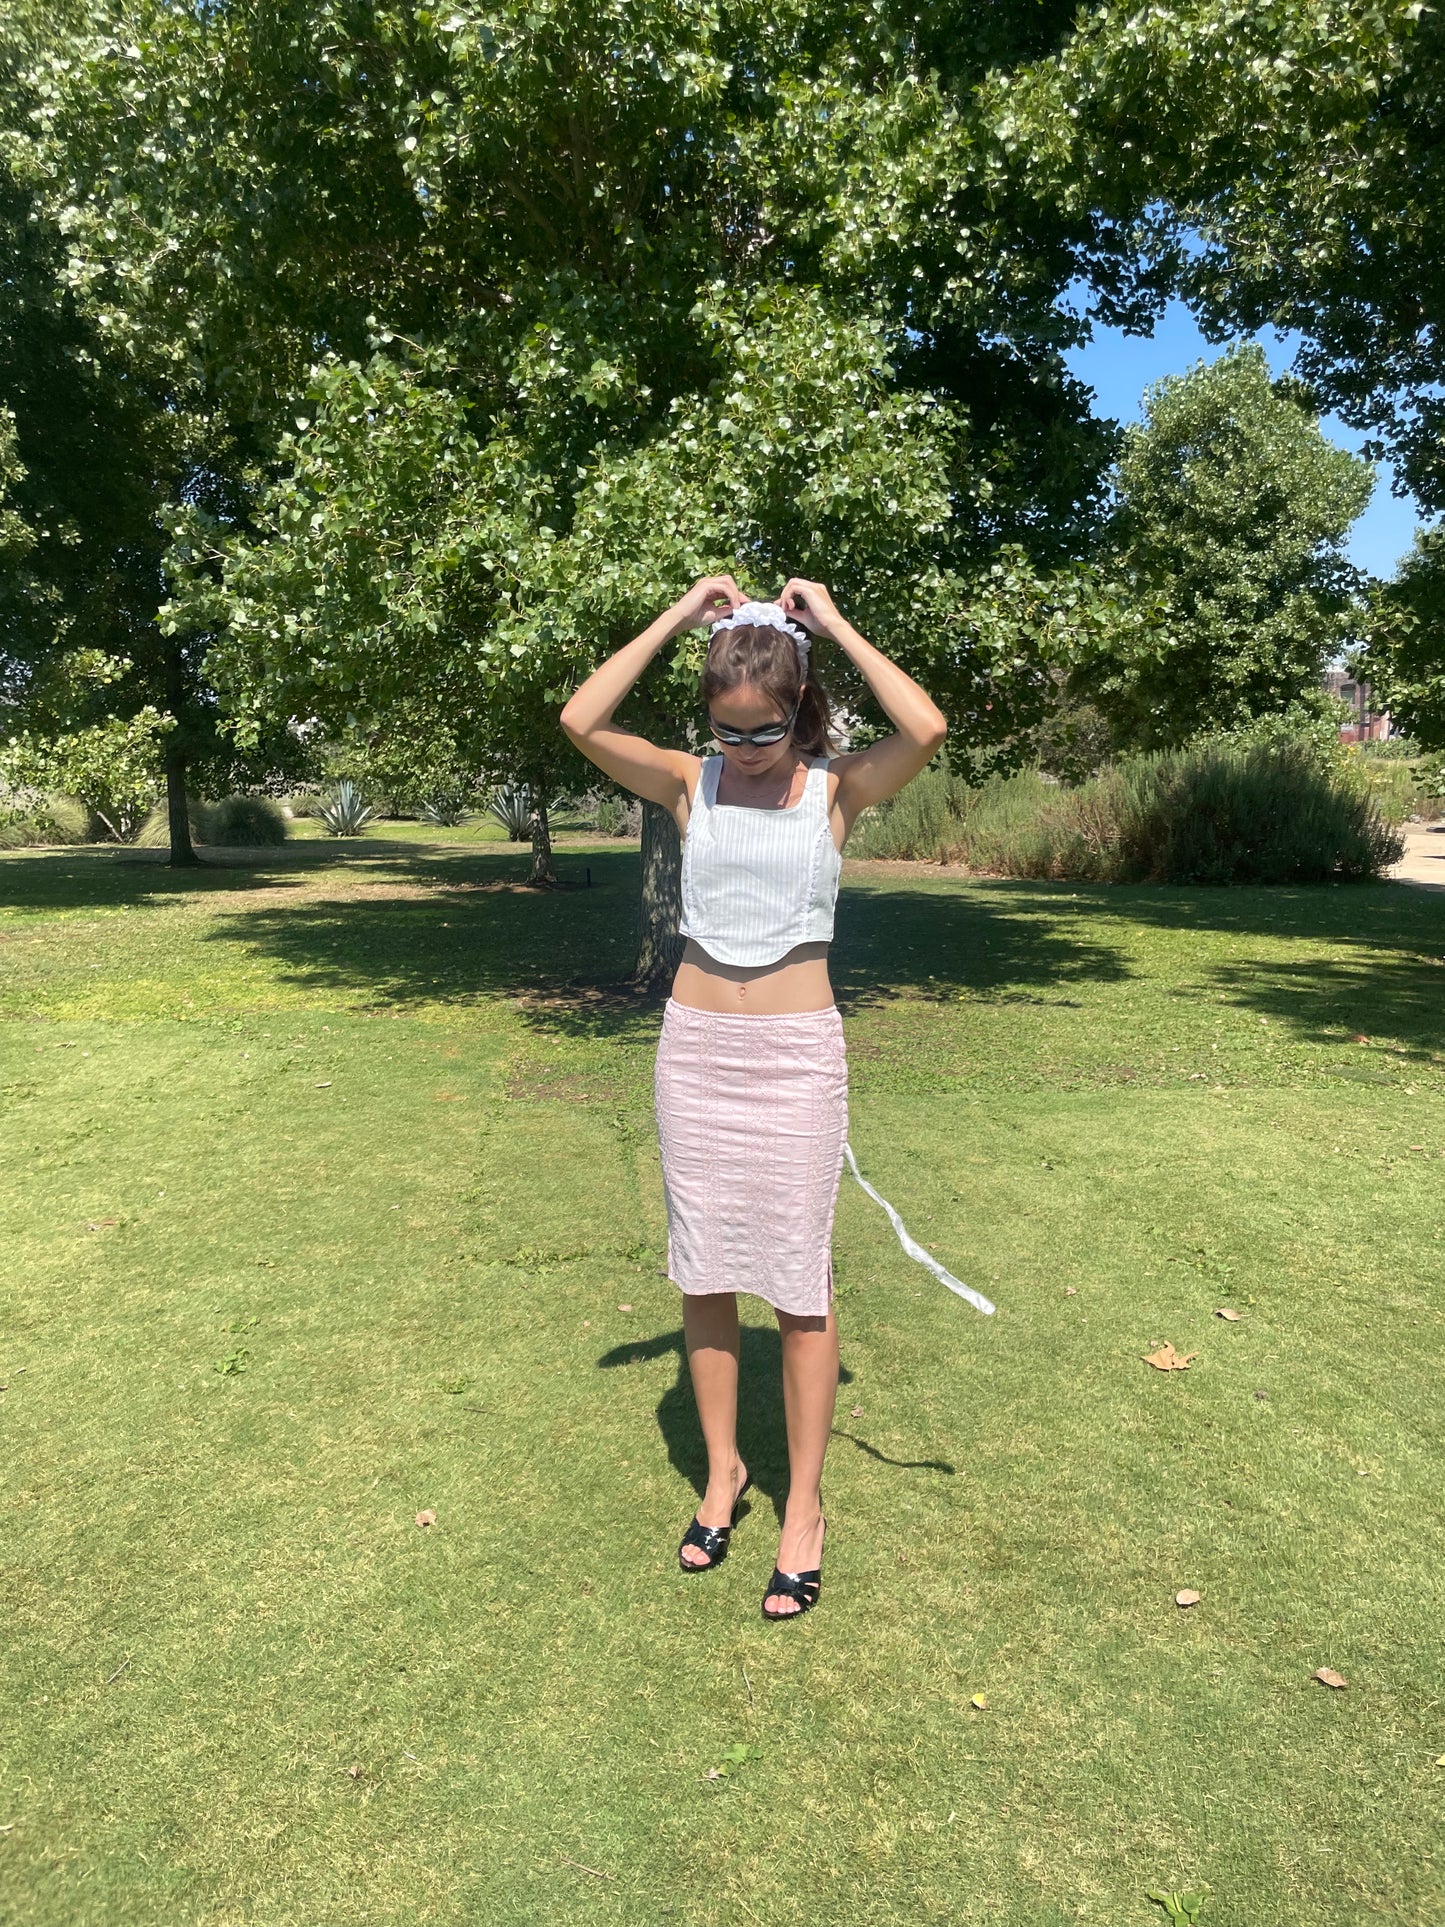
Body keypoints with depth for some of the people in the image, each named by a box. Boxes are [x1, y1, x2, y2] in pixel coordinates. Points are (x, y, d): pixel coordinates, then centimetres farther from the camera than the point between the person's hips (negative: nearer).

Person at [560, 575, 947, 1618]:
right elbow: (582, 721, -11)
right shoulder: (691, 782, 2)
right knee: (704, 1271, 12)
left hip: (797, 1053, -2)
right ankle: (722, 1471, 32)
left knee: (799, 1283, 4)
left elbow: (927, 728, -22)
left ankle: (805, 1507, 21)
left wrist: (833, 623, -12)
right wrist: (681, 614, -8)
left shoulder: (837, 788, -3)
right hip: (696, 1046, 3)